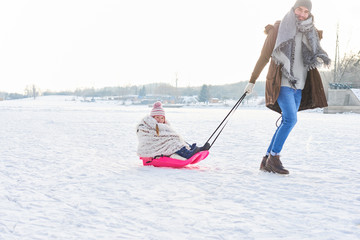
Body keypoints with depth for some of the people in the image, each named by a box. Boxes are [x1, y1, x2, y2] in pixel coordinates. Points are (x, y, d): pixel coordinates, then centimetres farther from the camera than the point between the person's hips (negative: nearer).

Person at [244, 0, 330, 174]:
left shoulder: (310, 33, 11)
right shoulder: (278, 30, -4)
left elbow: (315, 56, 14)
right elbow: (264, 57, -1)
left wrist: (321, 58, -11)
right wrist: (252, 81, 1)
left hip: (299, 85, 6)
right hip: (281, 82, -6)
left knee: (286, 123, 4)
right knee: (290, 119, -19)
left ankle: (267, 161, 10)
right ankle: (274, 157, -8)